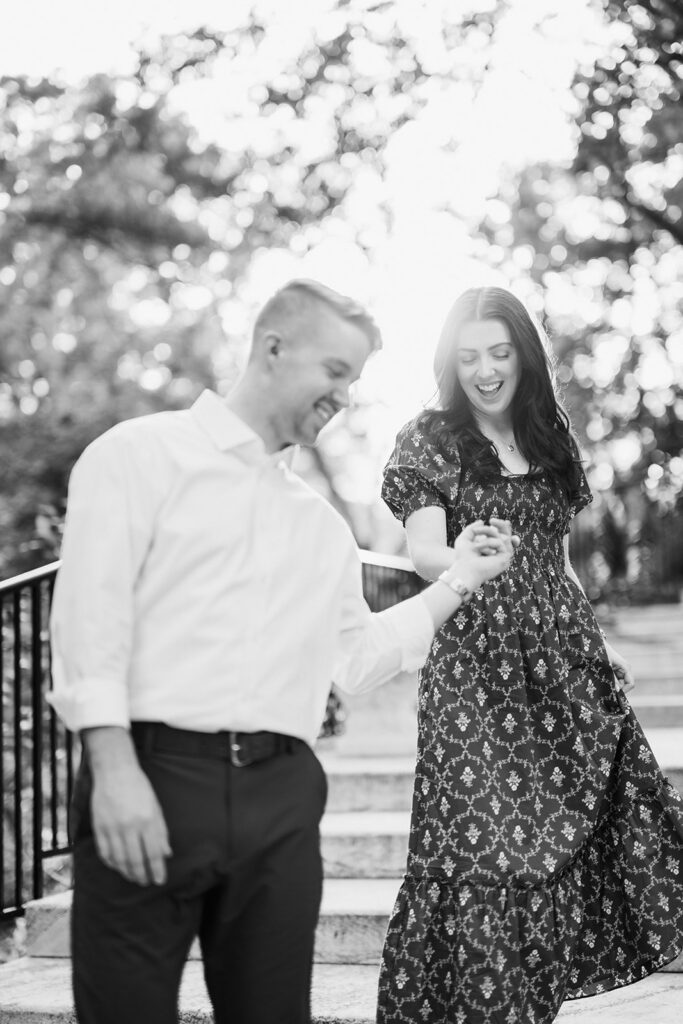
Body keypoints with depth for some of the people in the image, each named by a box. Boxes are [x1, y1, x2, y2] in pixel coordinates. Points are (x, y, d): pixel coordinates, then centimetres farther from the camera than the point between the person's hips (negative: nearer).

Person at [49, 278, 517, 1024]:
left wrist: (457, 580, 20)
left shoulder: (323, 524, 22)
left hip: (280, 796, 5)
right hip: (151, 777, -5)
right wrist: (115, 768, -16)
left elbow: (357, 657, 24)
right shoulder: (141, 454, 3)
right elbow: (90, 612, -6)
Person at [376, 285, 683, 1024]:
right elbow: (424, 551, -11)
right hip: (475, 665, -5)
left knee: (568, 835, 1)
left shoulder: (548, 438, 15)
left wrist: (599, 646, 15)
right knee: (486, 837, -9)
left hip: (562, 659, 5)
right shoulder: (429, 441, 0)